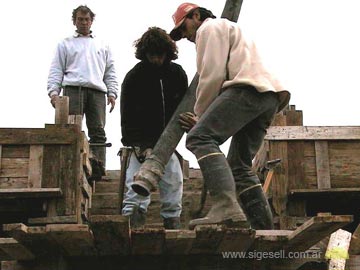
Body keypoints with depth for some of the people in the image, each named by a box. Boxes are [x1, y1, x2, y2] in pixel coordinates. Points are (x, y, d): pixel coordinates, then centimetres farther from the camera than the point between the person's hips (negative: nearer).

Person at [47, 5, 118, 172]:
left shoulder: (102, 46, 26)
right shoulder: (65, 44, 20)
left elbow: (110, 72, 21)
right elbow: (56, 70, 11)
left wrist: (112, 93, 7)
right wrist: (53, 91, -4)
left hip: (97, 91, 2)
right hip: (73, 89, -2)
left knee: (98, 132, -8)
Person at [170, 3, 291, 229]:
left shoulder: (210, 27, 13)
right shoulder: (230, 30, 42)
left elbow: (212, 75, -3)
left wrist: (200, 115, 7)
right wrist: (204, 120, 19)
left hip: (247, 88, -10)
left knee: (200, 138, -20)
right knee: (239, 166, 9)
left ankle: (226, 207, -40)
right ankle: (265, 228, 1)